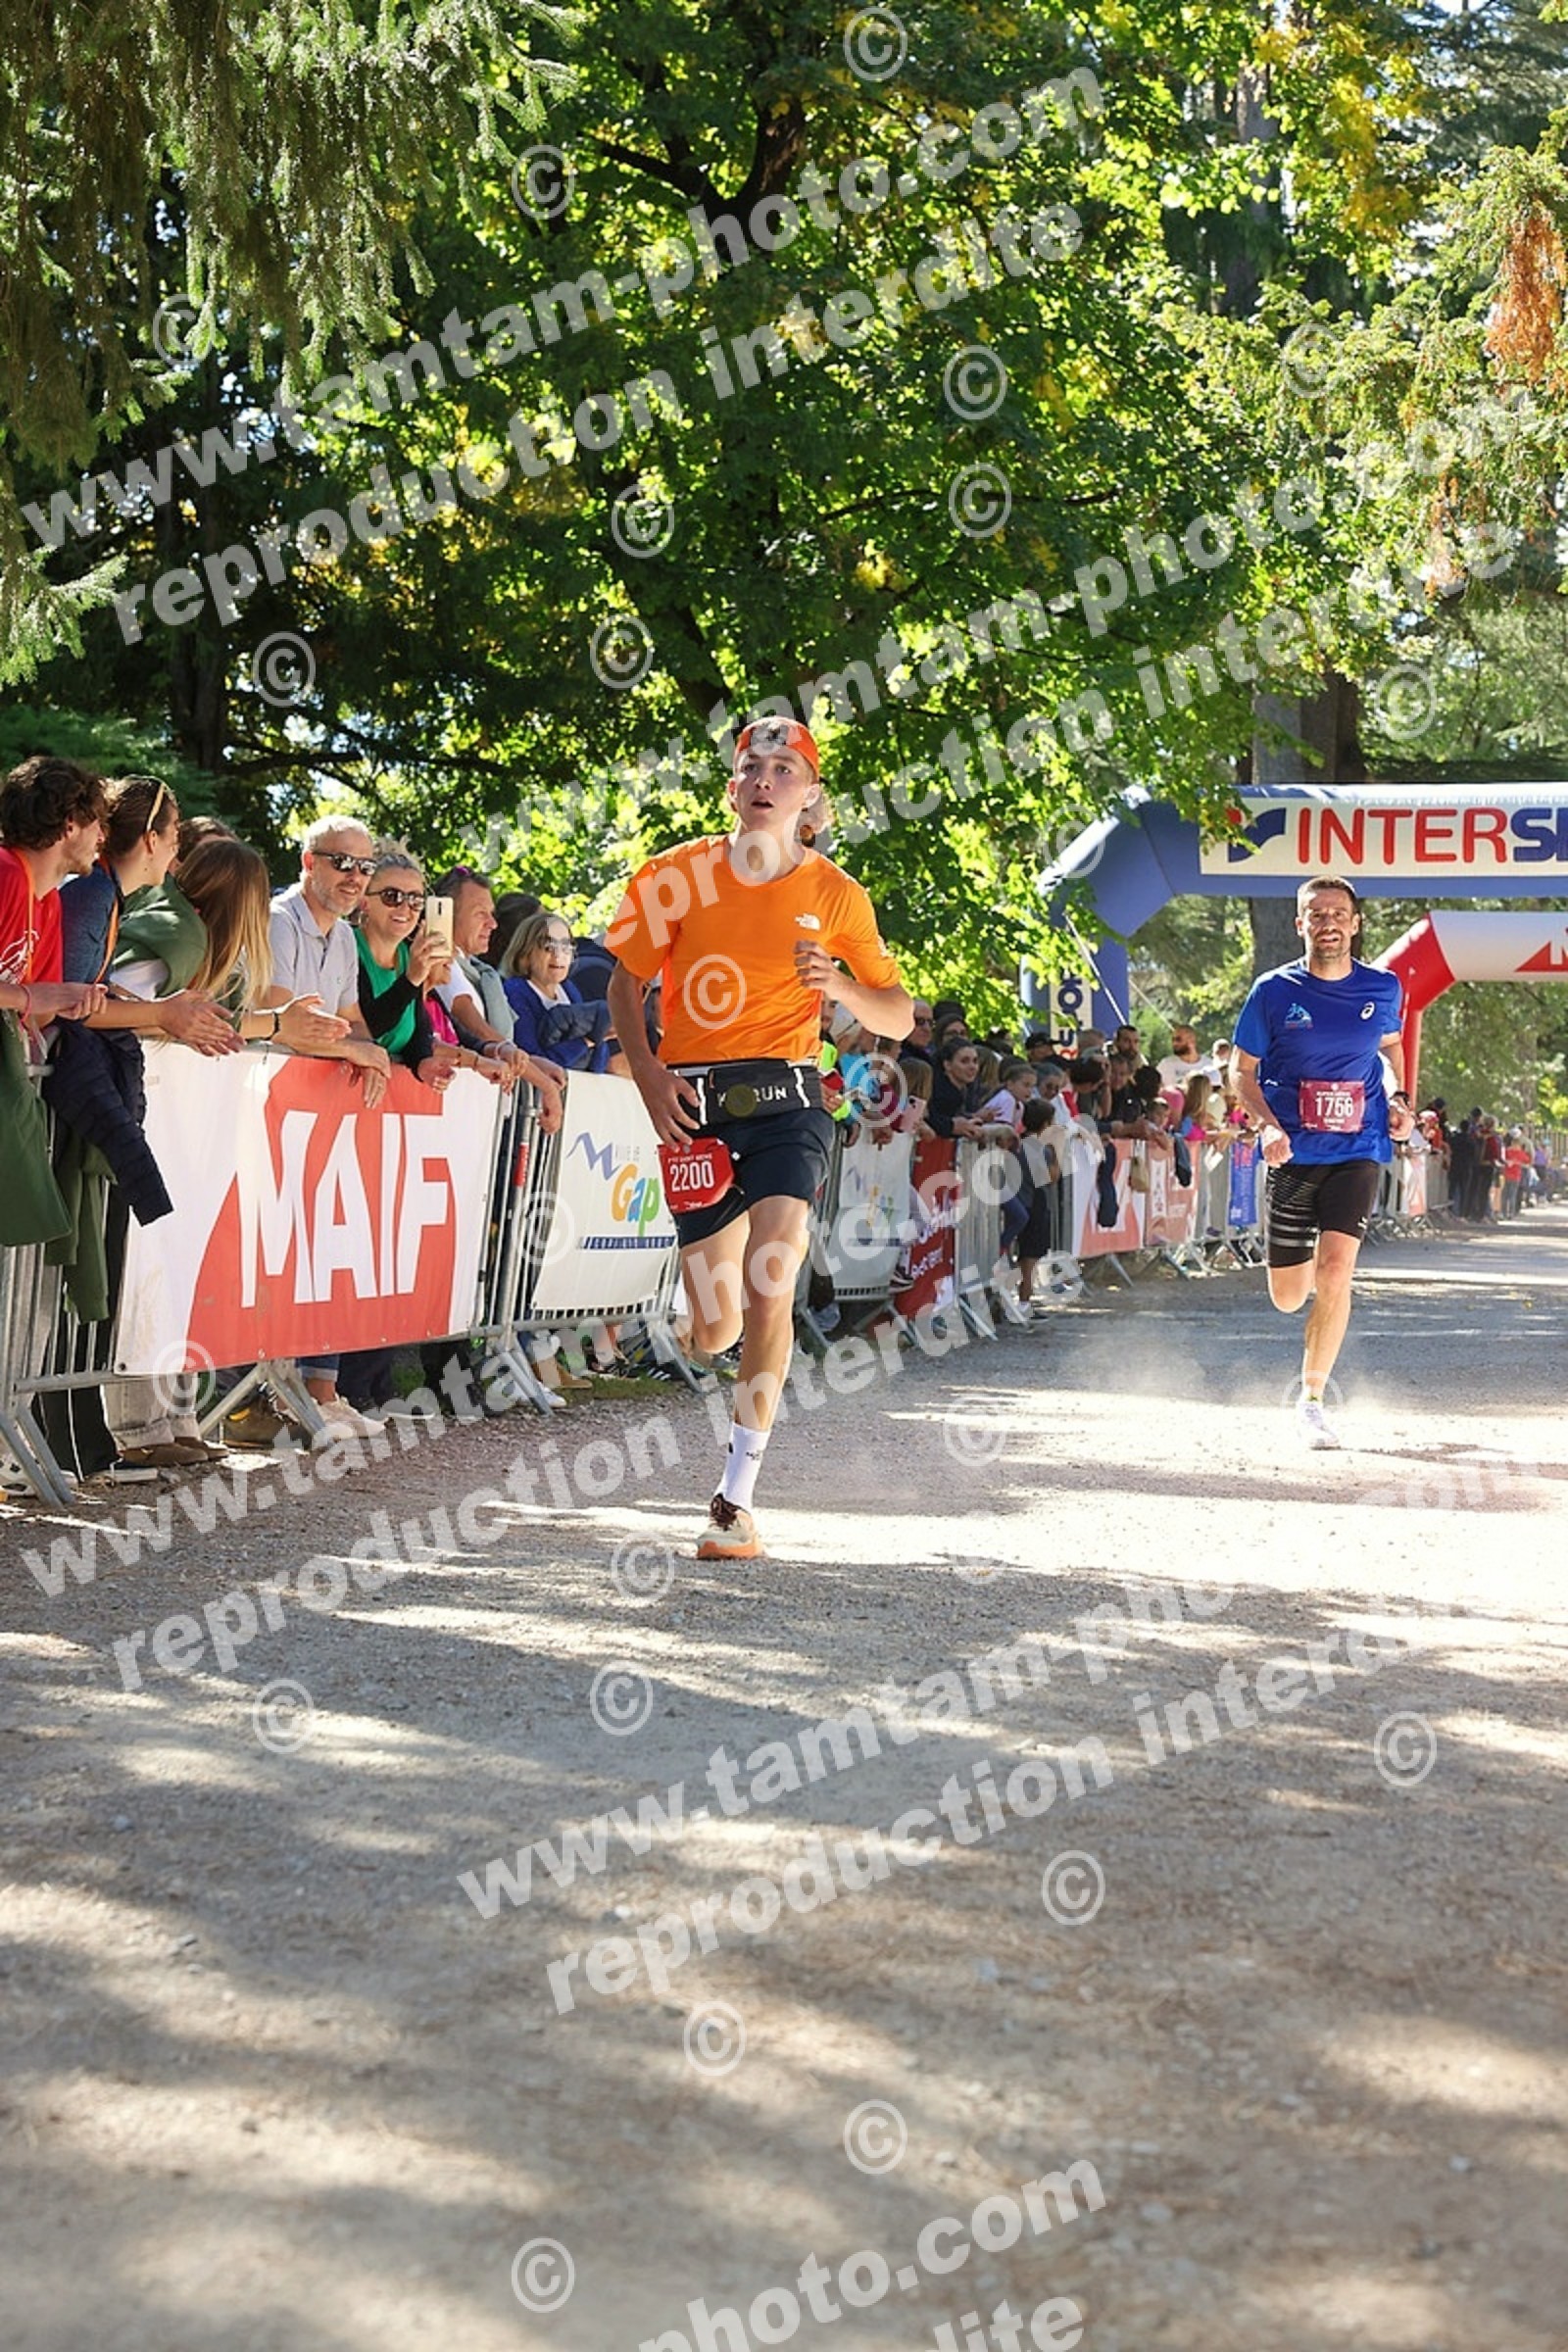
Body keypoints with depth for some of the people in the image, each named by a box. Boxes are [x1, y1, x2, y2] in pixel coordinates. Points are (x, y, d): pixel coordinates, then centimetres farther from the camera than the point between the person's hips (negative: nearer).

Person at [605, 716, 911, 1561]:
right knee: (715, 1333, -1)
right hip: (695, 1102, 1)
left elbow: (898, 1018, 12)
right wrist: (647, 1071, -3)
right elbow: (625, 980, 13)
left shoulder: (835, 893, 6)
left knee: (768, 1287, -20)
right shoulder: (676, 875, 5)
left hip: (786, 1098, -1)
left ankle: (737, 1498, -14)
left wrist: (840, 987, -9)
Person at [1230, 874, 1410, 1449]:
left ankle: (1312, 1398, -4)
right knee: (1288, 1298, 5)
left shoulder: (1383, 989, 3)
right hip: (1293, 1156, 0)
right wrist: (1268, 1125, -13)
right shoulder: (1274, 991, -3)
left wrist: (1398, 1099, 4)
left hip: (1357, 1152, 0)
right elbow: (1242, 1069, 4)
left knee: (1335, 1270, -19)